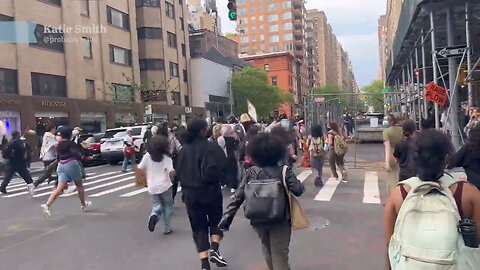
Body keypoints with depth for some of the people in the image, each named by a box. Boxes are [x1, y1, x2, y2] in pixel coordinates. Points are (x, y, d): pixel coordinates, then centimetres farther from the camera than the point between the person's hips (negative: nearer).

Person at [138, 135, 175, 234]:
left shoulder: (147, 156, 0)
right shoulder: (166, 157, -7)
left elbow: (139, 169, -1)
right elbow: (171, 172, -17)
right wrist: (171, 178, 4)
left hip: (152, 187, 3)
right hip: (165, 185, -3)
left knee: (158, 204, 23)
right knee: (168, 206, 15)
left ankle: (154, 215, -9)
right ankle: (166, 228, 16)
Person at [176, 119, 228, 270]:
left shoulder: (184, 149, 4)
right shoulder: (210, 147, -16)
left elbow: (180, 172, 10)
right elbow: (212, 172, -24)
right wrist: (216, 181, -5)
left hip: (190, 193, 5)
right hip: (209, 191, -4)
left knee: (198, 226, 11)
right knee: (215, 220, 20)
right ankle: (214, 249, 5)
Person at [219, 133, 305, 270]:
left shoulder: (251, 172, -4)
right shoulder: (284, 171, -11)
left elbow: (239, 196, -6)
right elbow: (298, 190, -16)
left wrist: (227, 216, -2)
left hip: (258, 220, 4)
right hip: (280, 220, -4)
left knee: (267, 250, 28)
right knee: (279, 256, 6)